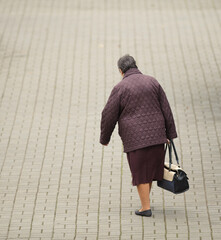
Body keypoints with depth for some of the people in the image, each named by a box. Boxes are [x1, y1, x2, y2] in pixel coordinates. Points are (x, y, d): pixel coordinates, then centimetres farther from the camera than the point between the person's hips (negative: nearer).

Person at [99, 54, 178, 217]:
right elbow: (166, 110, 6)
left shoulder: (120, 88, -7)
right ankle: (145, 200, 25)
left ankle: (146, 208, 2)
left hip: (135, 137, -4)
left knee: (140, 171, 1)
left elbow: (109, 115, -3)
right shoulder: (152, 82, 5)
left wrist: (105, 138, 11)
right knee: (151, 166, 17)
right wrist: (170, 134, 11)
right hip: (156, 134, 4)